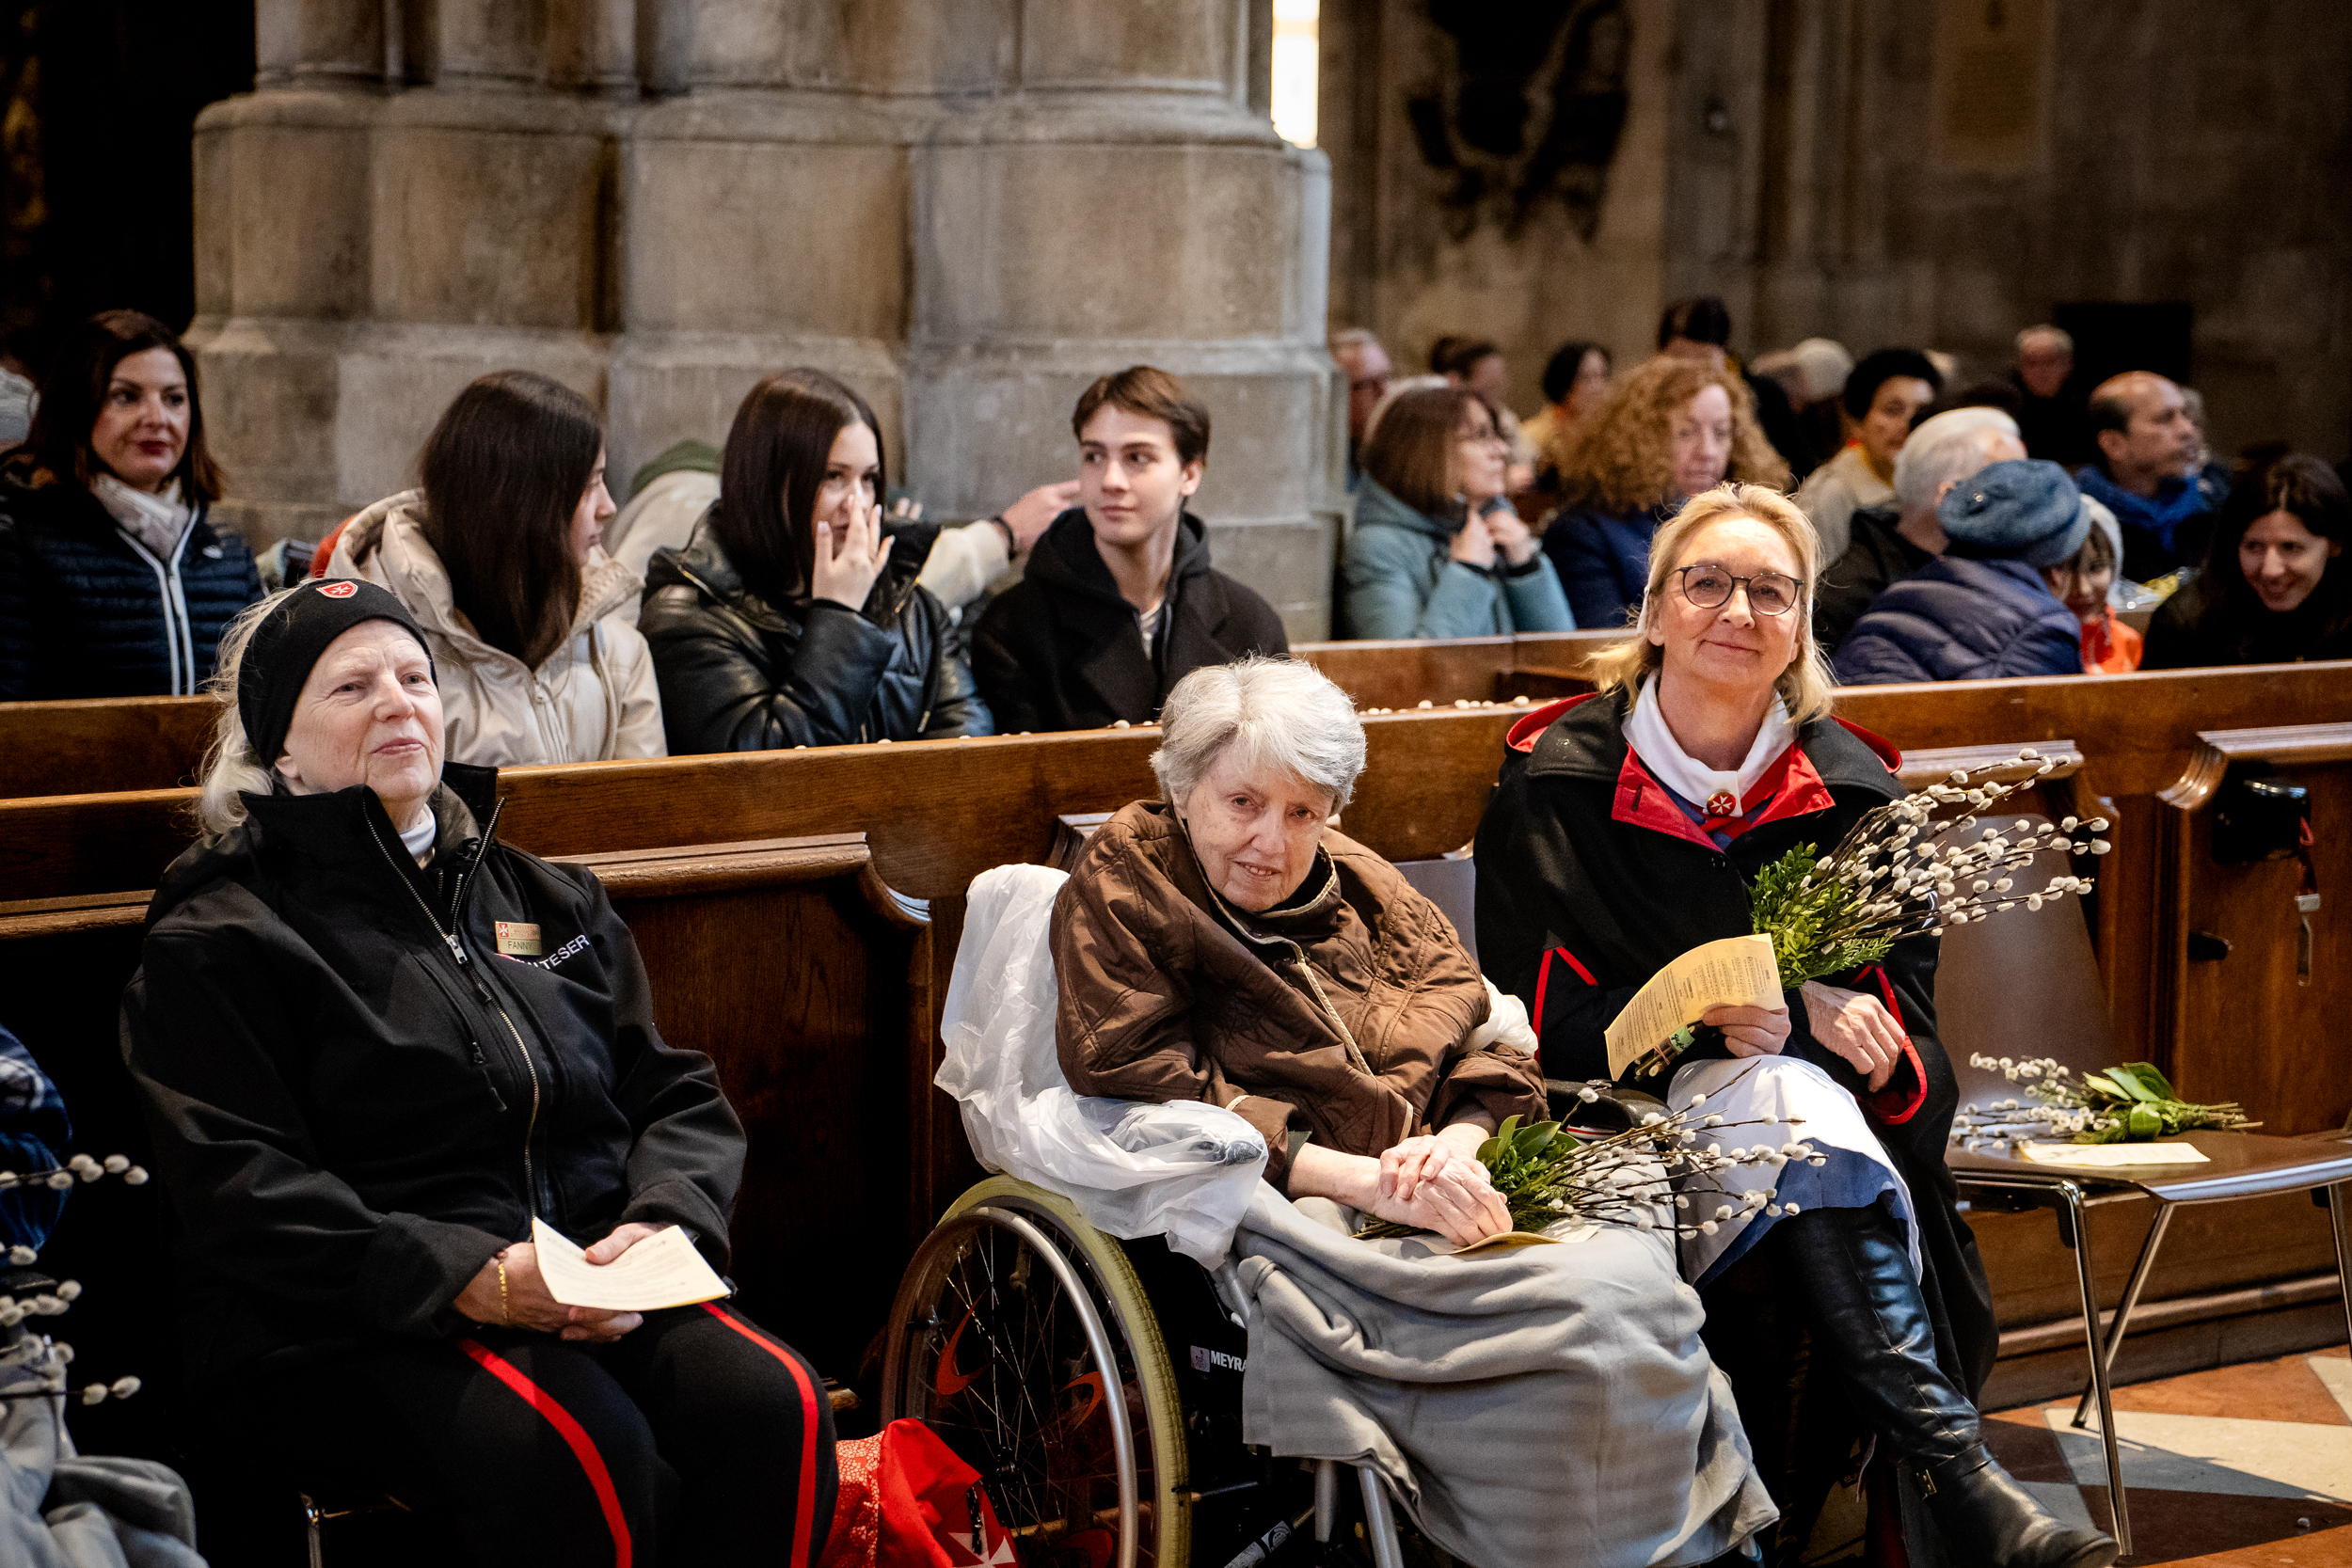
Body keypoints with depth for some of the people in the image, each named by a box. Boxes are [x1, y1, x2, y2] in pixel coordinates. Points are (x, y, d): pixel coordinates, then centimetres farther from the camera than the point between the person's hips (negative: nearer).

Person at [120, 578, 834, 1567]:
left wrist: (661, 1224, -7)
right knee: (587, 1450, -34)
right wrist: (469, 1279, -20)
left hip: (590, 1291, 5)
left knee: (772, 1405, -27)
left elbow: (678, 1095, 18)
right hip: (349, 1328, -4)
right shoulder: (216, 942, 6)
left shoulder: (547, 900, 23)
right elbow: (241, 1189, -6)